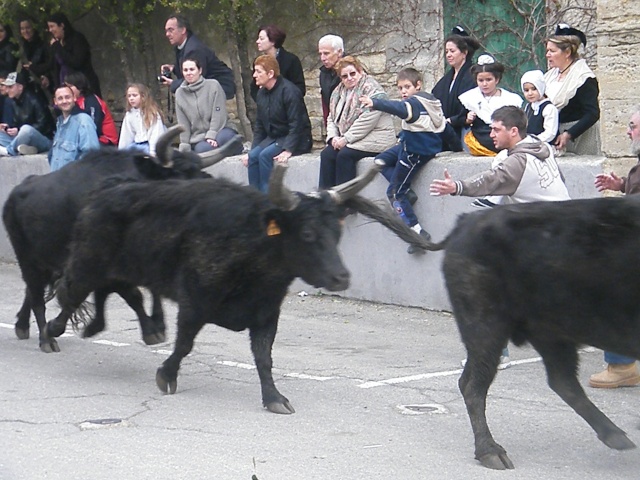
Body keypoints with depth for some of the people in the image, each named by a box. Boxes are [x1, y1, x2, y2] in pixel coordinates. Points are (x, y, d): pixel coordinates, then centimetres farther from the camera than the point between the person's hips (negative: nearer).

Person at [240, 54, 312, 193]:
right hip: (273, 138, 7)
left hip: (296, 140, -7)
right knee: (253, 156, -16)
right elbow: (259, 125, 12)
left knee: (265, 155, -27)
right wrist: (253, 150, 2)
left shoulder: (289, 91, -18)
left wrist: (288, 150, -30)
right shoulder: (262, 93, 7)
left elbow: (296, 125, -22)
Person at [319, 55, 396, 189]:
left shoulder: (372, 89, -11)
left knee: (344, 155, -29)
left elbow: (367, 120, -21)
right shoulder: (339, 92, 15)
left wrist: (346, 139, -20)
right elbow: (331, 118, 16)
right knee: (326, 154, -17)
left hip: (374, 137, -7)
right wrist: (333, 137, -4)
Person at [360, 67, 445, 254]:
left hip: (416, 151, -10)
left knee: (394, 193, -5)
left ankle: (418, 232, -8)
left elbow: (399, 108, -41)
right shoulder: (426, 101, 11)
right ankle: (406, 191, 6)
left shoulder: (415, 102, -19)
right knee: (380, 161, 21)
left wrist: (375, 103, -53)